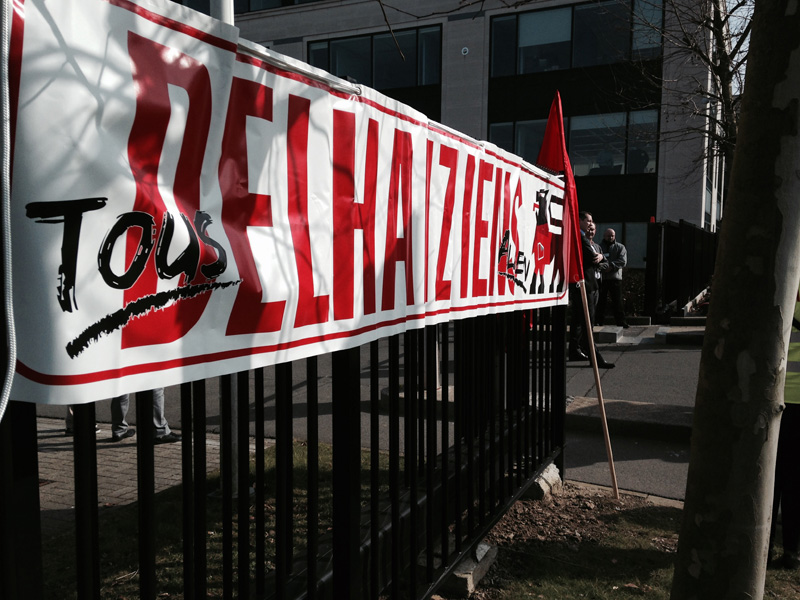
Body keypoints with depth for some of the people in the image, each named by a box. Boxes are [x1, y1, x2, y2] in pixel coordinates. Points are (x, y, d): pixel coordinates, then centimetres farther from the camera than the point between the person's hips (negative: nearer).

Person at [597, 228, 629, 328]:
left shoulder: (620, 247, 10)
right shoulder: (599, 247, 12)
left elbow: (623, 261, -3)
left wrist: (611, 266, -18)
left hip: (615, 278, -1)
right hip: (601, 278, 1)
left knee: (617, 301, -1)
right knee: (600, 301, 5)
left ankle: (621, 322, 4)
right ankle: (599, 322, 12)